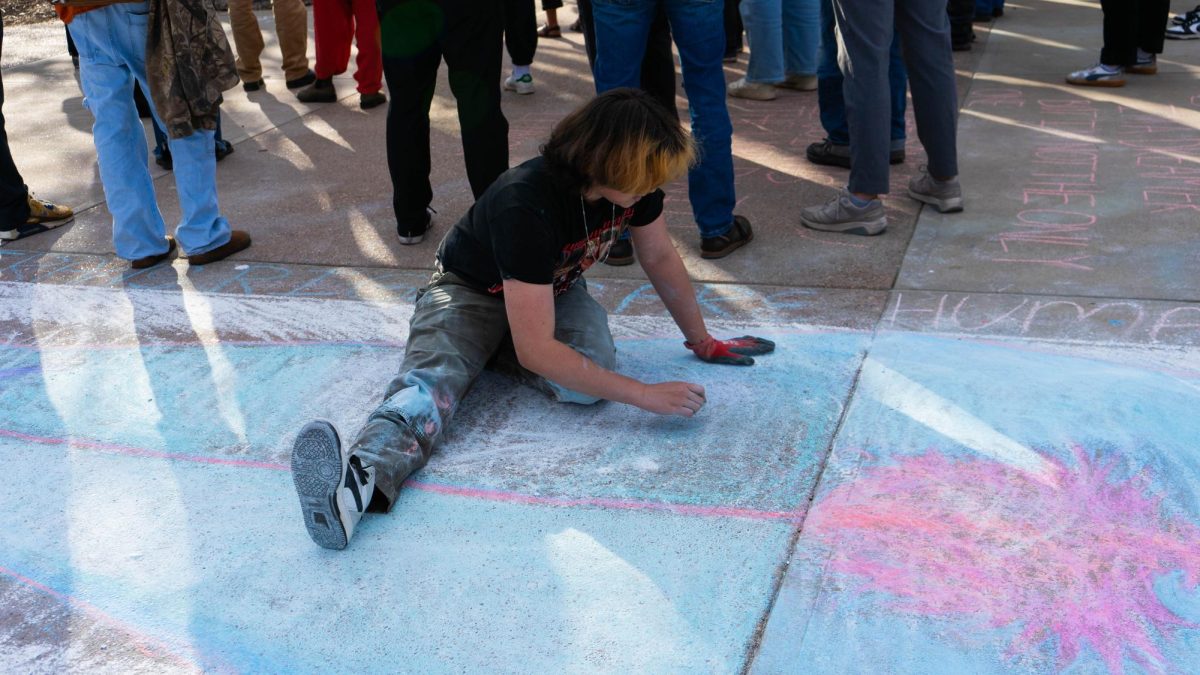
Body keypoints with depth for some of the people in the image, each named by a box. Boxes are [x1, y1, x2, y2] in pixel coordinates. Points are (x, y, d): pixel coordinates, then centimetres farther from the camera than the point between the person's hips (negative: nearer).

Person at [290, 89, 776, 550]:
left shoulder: (635, 181, -19)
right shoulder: (527, 206, -39)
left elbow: (660, 258, 1)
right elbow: (537, 349, -41)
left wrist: (701, 341, 9)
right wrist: (645, 395, -40)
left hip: (555, 287, 5)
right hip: (473, 289, -5)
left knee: (588, 384, -27)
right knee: (433, 377, -35)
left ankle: (493, 350, -1)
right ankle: (361, 478, -59)